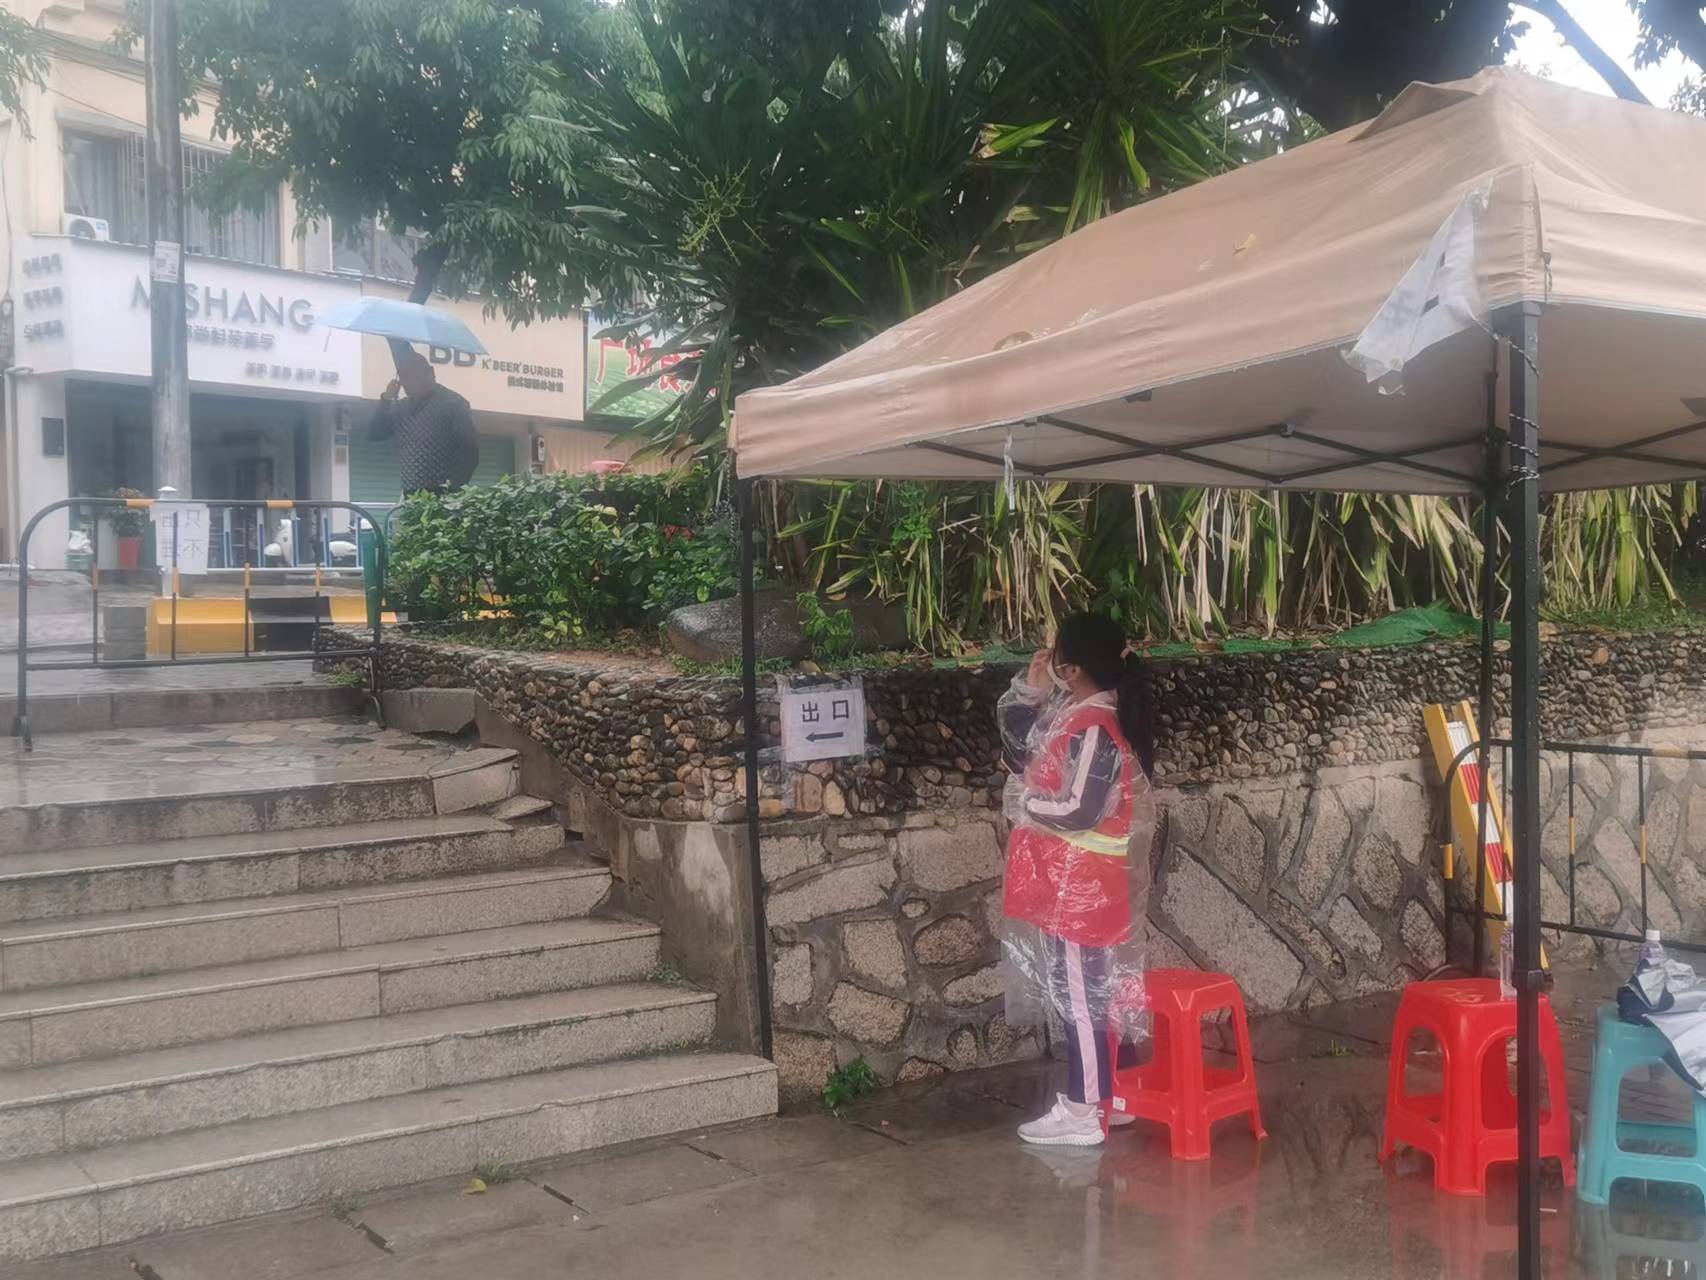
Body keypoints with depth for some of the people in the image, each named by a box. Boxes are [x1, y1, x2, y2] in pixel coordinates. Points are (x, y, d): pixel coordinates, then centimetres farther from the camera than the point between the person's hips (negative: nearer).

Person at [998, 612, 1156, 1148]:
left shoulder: (1095, 730, -23)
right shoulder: (1073, 712, 6)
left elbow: (1078, 811, -27)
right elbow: (1019, 750, 16)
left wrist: (1024, 803, -12)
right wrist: (1030, 685, 3)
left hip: (1080, 886, -10)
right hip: (1065, 882, 10)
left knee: (1079, 995, 0)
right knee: (1081, 992, 18)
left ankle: (1084, 1114, 9)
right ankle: (1091, 1094, 29)